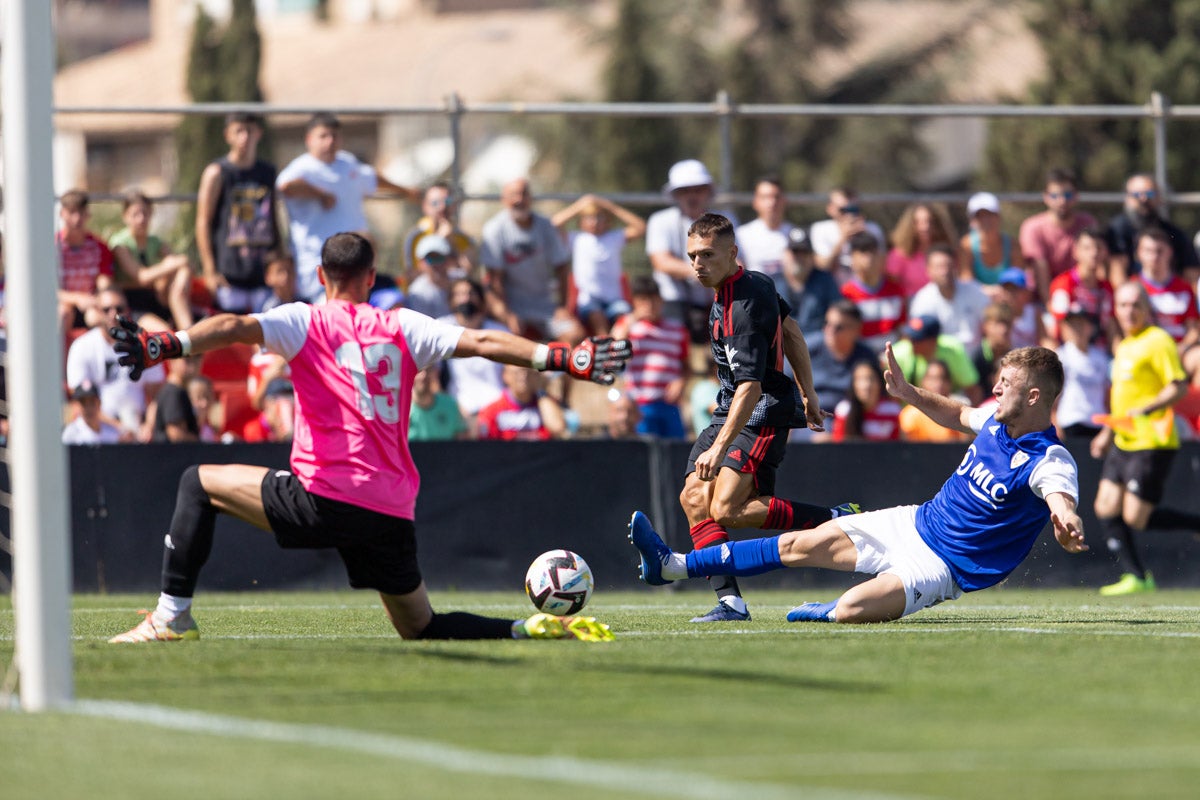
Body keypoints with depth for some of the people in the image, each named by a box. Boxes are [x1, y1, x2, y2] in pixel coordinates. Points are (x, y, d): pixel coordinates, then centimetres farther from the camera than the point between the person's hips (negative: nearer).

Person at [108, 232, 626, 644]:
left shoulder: (304, 322, 2)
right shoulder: (403, 328, 12)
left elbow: (234, 327, -15)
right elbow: (480, 342, 5)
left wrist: (165, 345, -29)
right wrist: (566, 358, 8)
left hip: (324, 498, -4)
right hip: (393, 513, 4)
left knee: (199, 483, 13)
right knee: (421, 628, 19)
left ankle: (173, 616, 5)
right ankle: (534, 630, -2)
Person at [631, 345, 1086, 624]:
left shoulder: (1048, 461, -25)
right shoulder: (996, 421, 1)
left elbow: (1062, 502, -45)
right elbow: (958, 414, 23)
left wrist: (1066, 524, -69)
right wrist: (909, 394, 9)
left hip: (943, 566, -8)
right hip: (916, 522, 8)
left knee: (850, 610, -31)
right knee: (800, 545, 6)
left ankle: (824, 613, 7)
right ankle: (672, 566, 14)